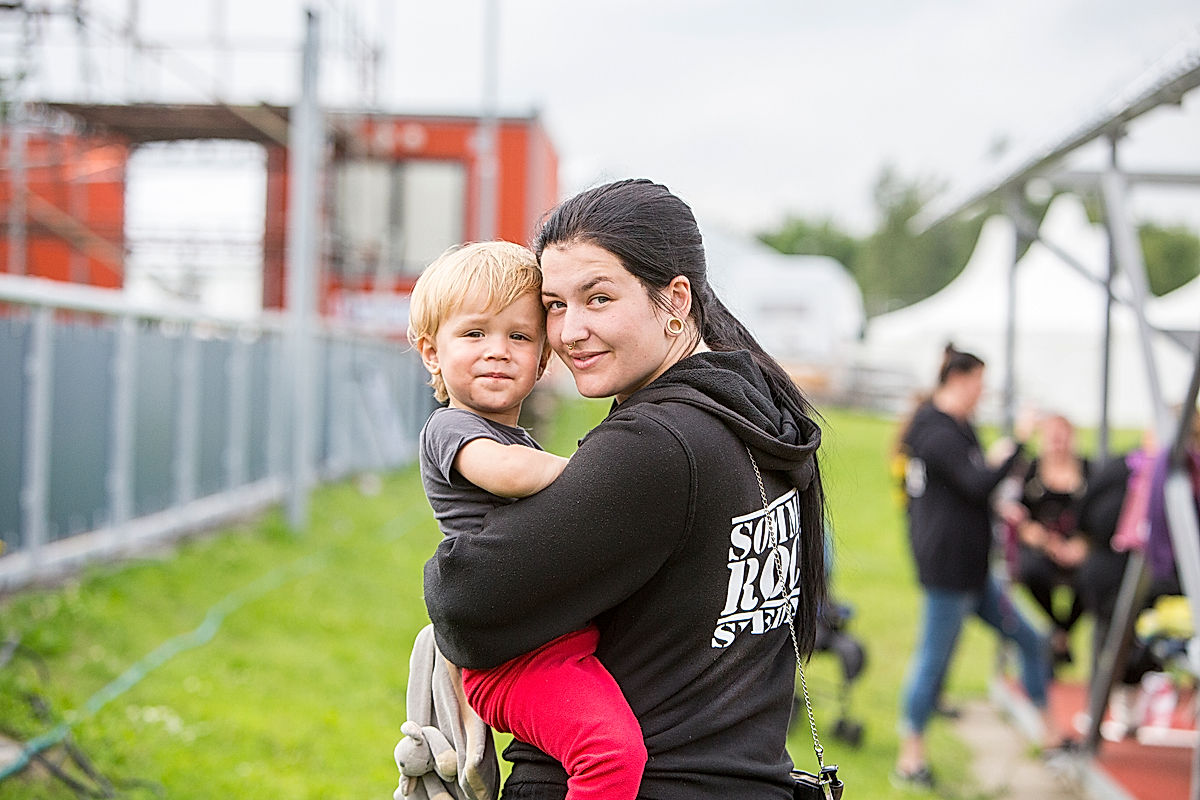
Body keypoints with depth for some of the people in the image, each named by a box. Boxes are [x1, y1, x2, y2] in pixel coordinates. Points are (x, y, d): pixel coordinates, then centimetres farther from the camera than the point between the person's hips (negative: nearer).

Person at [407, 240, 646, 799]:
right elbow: (507, 470, -25)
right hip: (516, 654, -10)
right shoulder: (449, 428, -3)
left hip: (567, 640, 10)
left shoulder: (519, 440, 27)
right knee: (614, 750, -30)